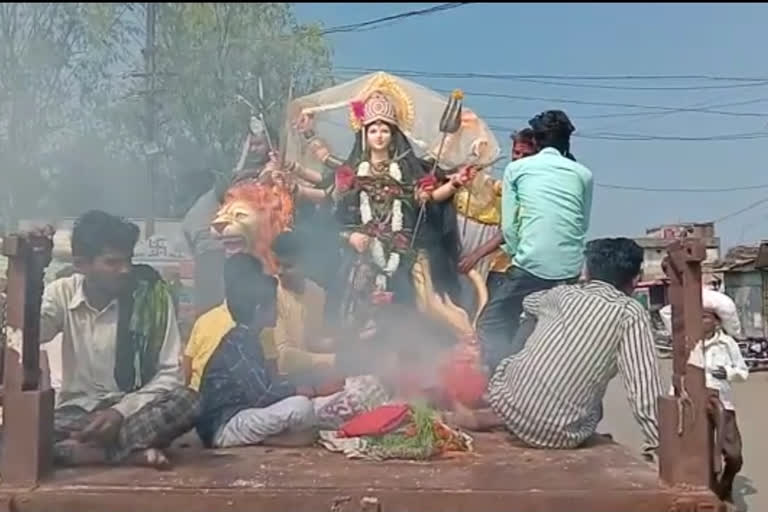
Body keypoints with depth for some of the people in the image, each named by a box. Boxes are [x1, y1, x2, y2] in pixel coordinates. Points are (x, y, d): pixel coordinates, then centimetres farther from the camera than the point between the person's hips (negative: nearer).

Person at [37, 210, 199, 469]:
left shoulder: (152, 294, -8)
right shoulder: (61, 293, -1)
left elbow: (170, 373, -9)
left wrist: (121, 411, -21)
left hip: (132, 411, -1)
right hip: (76, 412, 2)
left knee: (185, 401, -32)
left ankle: (83, 449, -26)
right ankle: (133, 452, -27)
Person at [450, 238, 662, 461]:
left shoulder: (564, 293, 10)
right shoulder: (631, 313, -3)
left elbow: (529, 302, 35)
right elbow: (644, 387, -11)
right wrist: (658, 444, -4)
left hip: (507, 401, 4)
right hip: (560, 436, -3)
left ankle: (486, 418, 29)